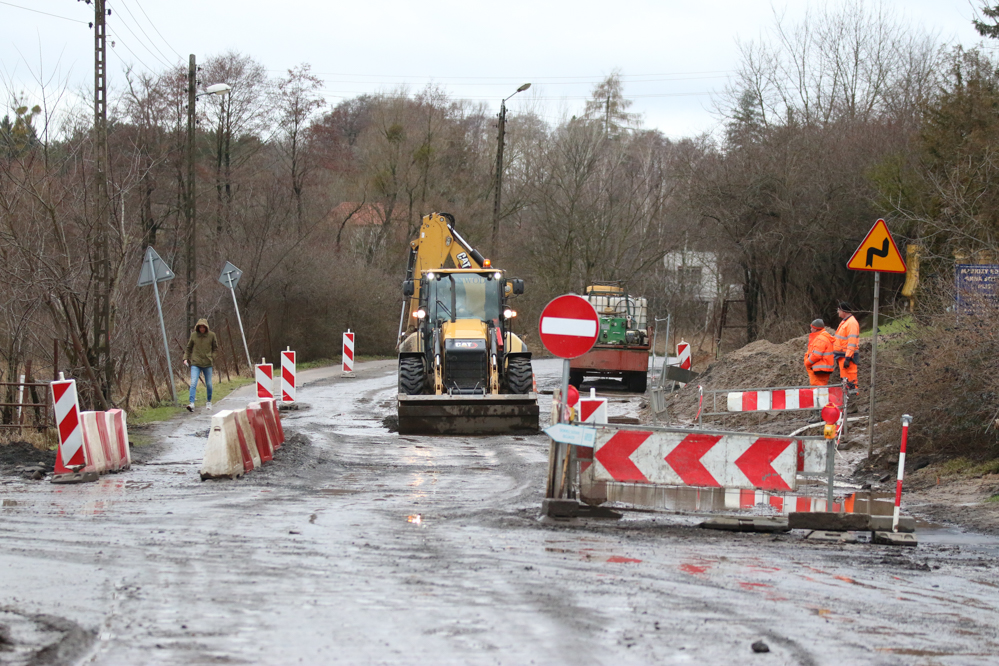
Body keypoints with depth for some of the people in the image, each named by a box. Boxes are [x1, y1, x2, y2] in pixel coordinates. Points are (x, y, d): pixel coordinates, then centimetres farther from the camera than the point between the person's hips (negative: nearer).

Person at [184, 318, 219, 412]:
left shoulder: (211, 335, 1)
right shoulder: (194, 335, 2)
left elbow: (215, 348, 11)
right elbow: (189, 348, 14)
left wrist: (212, 357, -2)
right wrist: (186, 358, 3)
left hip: (207, 363, 1)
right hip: (195, 363, -1)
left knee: (208, 384, 9)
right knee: (193, 383, -15)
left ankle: (209, 402, 31)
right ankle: (191, 403, -21)